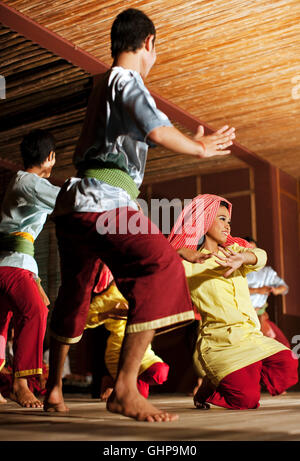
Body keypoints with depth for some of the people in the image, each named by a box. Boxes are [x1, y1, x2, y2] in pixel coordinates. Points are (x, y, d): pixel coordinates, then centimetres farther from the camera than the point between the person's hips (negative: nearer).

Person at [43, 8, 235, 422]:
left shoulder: (101, 85, 25)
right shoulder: (126, 80, -2)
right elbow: (159, 131, -16)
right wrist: (201, 148, 2)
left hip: (74, 202, 10)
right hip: (105, 199, -10)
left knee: (74, 293, 17)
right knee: (161, 269, -20)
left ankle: (53, 391, 29)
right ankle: (124, 390, -28)